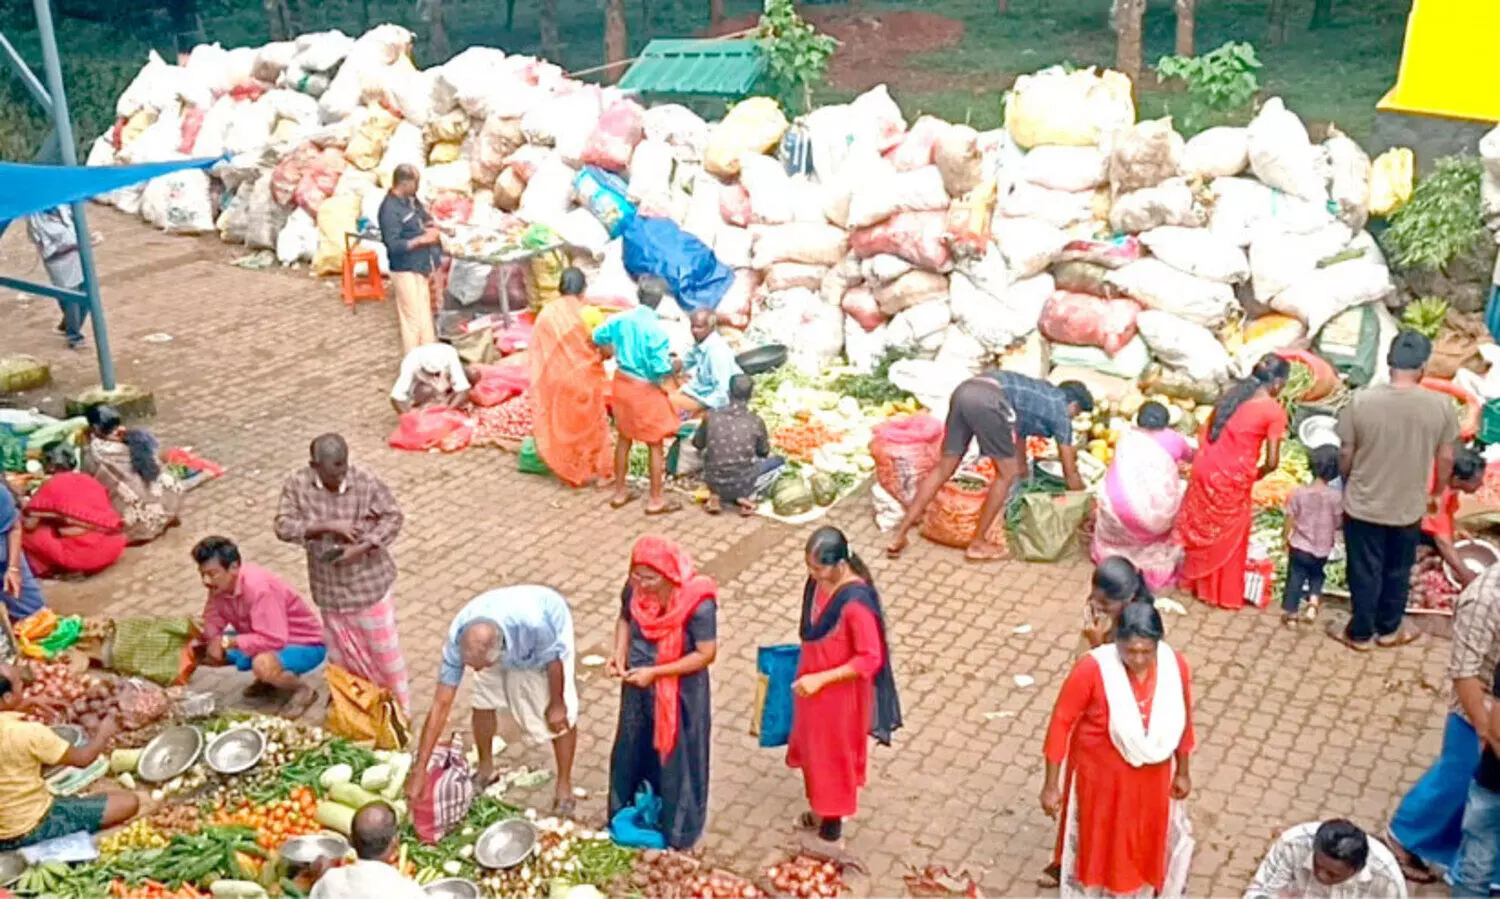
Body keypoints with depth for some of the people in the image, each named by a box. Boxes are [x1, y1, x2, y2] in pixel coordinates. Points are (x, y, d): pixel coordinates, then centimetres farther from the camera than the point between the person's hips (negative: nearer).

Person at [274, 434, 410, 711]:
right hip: (330, 587, 3)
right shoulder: (297, 484, -12)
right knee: (340, 652, 18)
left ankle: (398, 707, 27)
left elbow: (393, 517, -11)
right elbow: (283, 527, -14)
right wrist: (326, 526, -26)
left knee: (382, 647, 9)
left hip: (370, 581, -3)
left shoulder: (365, 481, -18)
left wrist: (362, 547, -22)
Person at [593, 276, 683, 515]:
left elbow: (597, 337, 12)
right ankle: (656, 500, 15)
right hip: (645, 390, -6)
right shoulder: (656, 330, -23)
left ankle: (620, 491, 30)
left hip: (622, 383, 7)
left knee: (624, 438, 21)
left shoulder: (621, 319, -4)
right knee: (656, 445, 8)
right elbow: (660, 368, -24)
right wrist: (676, 365, -3)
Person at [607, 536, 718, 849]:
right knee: (631, 751, 23)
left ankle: (676, 829, 35)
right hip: (638, 687, 5)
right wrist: (619, 654, -10)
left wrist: (655, 672, -25)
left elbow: (706, 654, -22)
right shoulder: (635, 588, -14)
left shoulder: (698, 603, -30)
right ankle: (626, 815, 47)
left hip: (680, 693, -5)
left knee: (674, 758, 13)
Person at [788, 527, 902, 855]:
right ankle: (821, 810, 48)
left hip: (840, 693, -7)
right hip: (813, 684, 8)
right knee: (813, 749, 25)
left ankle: (832, 832, 30)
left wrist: (821, 678, -27)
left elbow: (870, 659, -26)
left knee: (833, 756, 10)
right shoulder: (819, 581, -9)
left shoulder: (856, 602, -32)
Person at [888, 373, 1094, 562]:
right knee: (1007, 474, 9)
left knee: (944, 469, 14)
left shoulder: (1038, 396, 38)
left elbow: (1019, 435, 50)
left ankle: (899, 536, 13)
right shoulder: (1060, 410, 18)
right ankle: (978, 544, 15)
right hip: (987, 399, -8)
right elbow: (1070, 474, 21)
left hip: (964, 391, 8)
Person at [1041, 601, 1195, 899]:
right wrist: (1051, 784, -16)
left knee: (1145, 841, 25)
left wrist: (1182, 771, 9)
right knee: (1098, 843, 18)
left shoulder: (1175, 664, -19)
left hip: (1152, 776, 3)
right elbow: (1061, 722, -19)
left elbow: (1182, 719, -1)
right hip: (1101, 775, -3)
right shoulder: (1092, 668, -30)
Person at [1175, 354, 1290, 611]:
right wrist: (1257, 474, 9)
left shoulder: (1232, 392, 7)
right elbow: (1272, 462, -11)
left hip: (1206, 469, 5)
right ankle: (1225, 593, 29)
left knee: (1200, 527, 23)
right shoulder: (1274, 411, -11)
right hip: (1232, 480, -5)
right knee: (1227, 537, 14)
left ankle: (1194, 579, 39)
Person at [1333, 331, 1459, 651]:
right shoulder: (1440, 405, -14)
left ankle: (1361, 633, 28)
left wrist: (1347, 485, 12)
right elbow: (1446, 458, -3)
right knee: (1397, 571, 21)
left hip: (1364, 504, -1)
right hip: (1409, 507, 1)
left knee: (1365, 572, 14)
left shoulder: (1361, 400, -18)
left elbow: (1345, 454, -8)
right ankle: (1389, 629, 37)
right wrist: (1436, 493, 16)